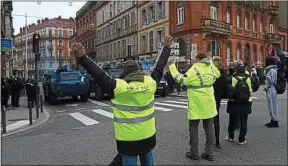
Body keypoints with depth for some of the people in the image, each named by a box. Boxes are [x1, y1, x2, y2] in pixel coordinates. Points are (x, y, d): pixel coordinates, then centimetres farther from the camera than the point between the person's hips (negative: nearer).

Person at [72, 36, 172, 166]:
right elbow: (159, 67, 9)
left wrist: (82, 58, -19)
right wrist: (166, 48, 21)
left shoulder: (118, 86, -14)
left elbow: (99, 76, -17)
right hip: (148, 135, 4)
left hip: (128, 138, -4)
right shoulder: (150, 82, -3)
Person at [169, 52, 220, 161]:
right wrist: (210, 61, 29)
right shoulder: (211, 69, 4)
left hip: (196, 105, -6)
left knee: (193, 128, 7)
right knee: (209, 127, 11)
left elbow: (180, 79, -13)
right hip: (209, 104, 6)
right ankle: (209, 152, 17)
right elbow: (217, 74, 26)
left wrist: (172, 66, -3)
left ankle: (194, 152, 15)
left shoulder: (194, 70, -17)